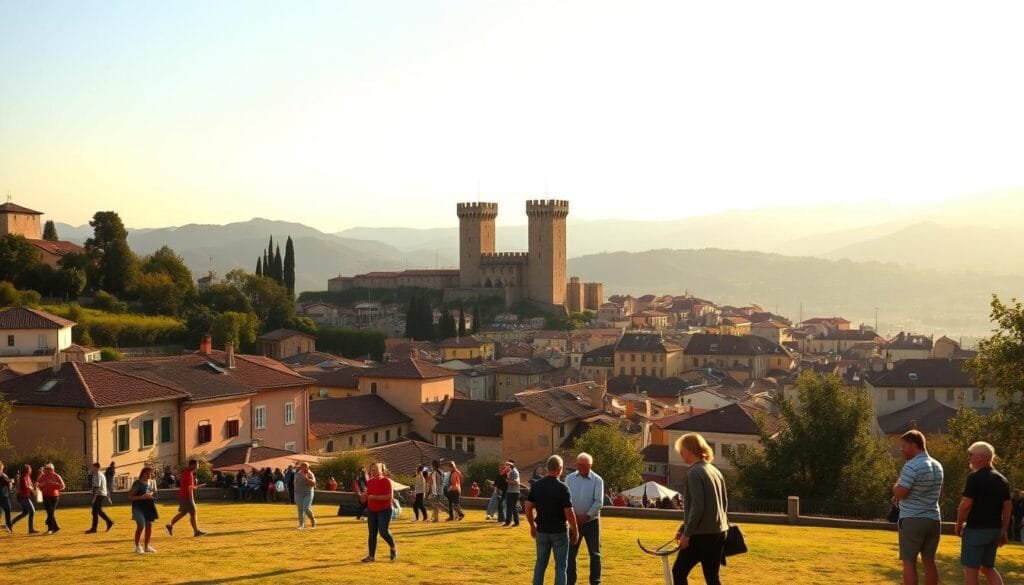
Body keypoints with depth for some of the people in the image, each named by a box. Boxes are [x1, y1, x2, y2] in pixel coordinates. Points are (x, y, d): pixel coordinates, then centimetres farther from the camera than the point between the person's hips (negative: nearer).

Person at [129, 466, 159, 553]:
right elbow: (130, 497, -12)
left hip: (149, 506, 7)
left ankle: (146, 546, 19)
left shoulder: (151, 482, 9)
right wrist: (142, 497, -23)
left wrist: (152, 495, 1)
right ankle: (137, 546, 3)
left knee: (149, 525, 6)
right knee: (141, 526, -13)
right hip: (139, 507, -7)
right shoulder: (137, 483, -11)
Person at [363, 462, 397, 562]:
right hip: (371, 511, 6)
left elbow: (390, 496, -18)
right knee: (372, 533, 4)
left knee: (383, 531, -14)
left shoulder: (386, 481, -10)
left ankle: (393, 548, 12)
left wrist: (375, 497, -22)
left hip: (384, 510, -6)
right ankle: (371, 556, 9)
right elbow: (367, 496, 21)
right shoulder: (369, 482, 10)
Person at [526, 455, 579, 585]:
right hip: (559, 531, -4)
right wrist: (575, 531, -4)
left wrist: (532, 526, 15)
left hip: (541, 530, 4)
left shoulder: (537, 485, -1)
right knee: (561, 566, 4)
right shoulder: (562, 487, -16)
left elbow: (528, 508, 2)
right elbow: (569, 513, -16)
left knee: (540, 563, 15)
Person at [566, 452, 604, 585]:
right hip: (574, 521, 2)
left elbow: (598, 502, -12)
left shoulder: (597, 480, -7)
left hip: (591, 521, -2)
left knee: (594, 553, 5)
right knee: (570, 553, 5)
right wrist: (573, 516, -13)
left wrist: (586, 516, -18)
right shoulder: (570, 478, 0)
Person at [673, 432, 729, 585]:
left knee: (678, 572, 6)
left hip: (701, 535, -8)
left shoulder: (694, 472, -12)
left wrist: (686, 533, -14)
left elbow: (697, 507, -20)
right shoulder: (716, 471, 12)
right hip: (719, 532, 8)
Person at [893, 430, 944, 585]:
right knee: (928, 560, 12)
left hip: (912, 520, -7)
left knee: (909, 561, -2)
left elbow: (899, 493, -18)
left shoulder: (912, 466, -16)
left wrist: (897, 484, 4)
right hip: (933, 519, 7)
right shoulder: (937, 466, 11)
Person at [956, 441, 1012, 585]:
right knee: (988, 567, 18)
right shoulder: (1002, 479, 9)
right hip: (994, 530, 8)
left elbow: (966, 504, -17)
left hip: (976, 529, -7)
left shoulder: (975, 477, -14)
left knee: (971, 568, 2)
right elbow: (1007, 507, 10)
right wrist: (1003, 531, 15)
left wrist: (959, 524, -3)